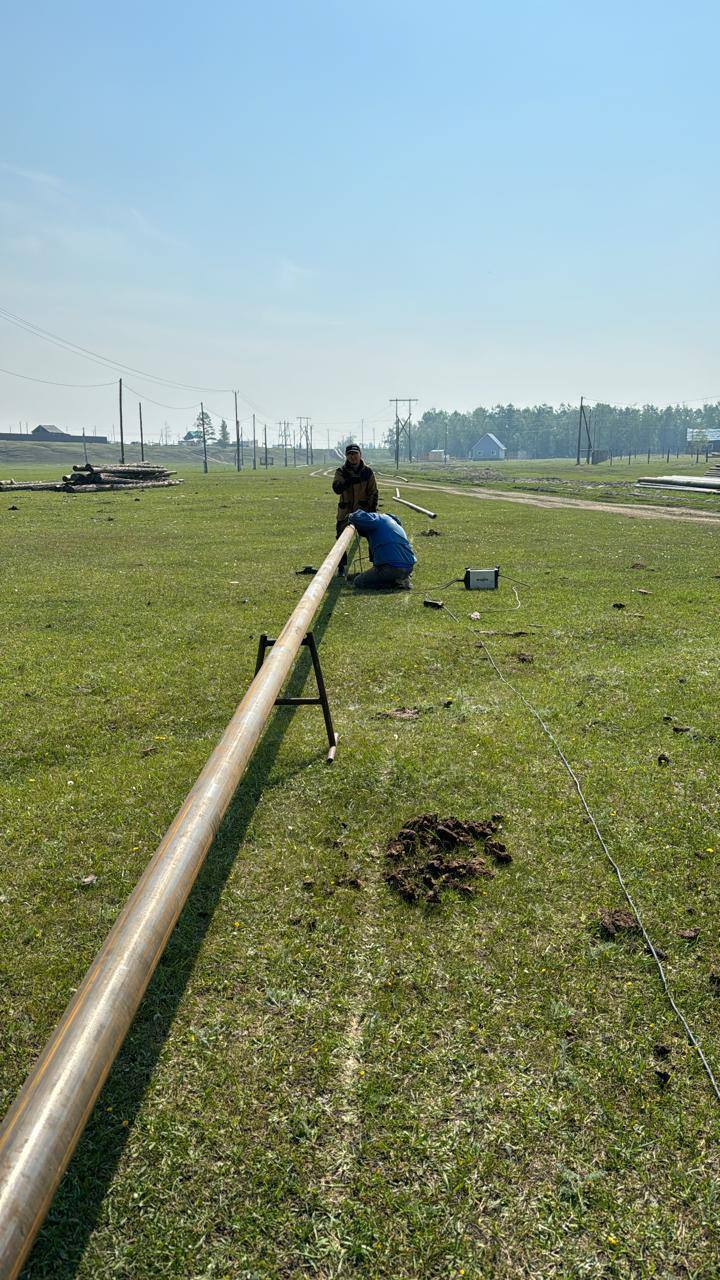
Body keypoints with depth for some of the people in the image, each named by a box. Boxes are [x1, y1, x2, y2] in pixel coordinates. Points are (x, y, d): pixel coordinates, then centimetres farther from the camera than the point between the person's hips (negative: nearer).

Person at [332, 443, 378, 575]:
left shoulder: (368, 472, 0)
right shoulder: (341, 472, -2)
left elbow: (373, 493, 1)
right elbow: (336, 489, -19)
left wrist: (372, 510, -7)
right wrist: (351, 480, -31)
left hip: (364, 510, 0)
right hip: (345, 512, 0)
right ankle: (342, 567, 12)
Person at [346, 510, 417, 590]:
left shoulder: (377, 519, 1)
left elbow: (356, 517, -14)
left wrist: (351, 516, 9)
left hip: (392, 567, -9)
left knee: (358, 582, 4)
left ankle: (395, 582, -6)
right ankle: (401, 578, 7)